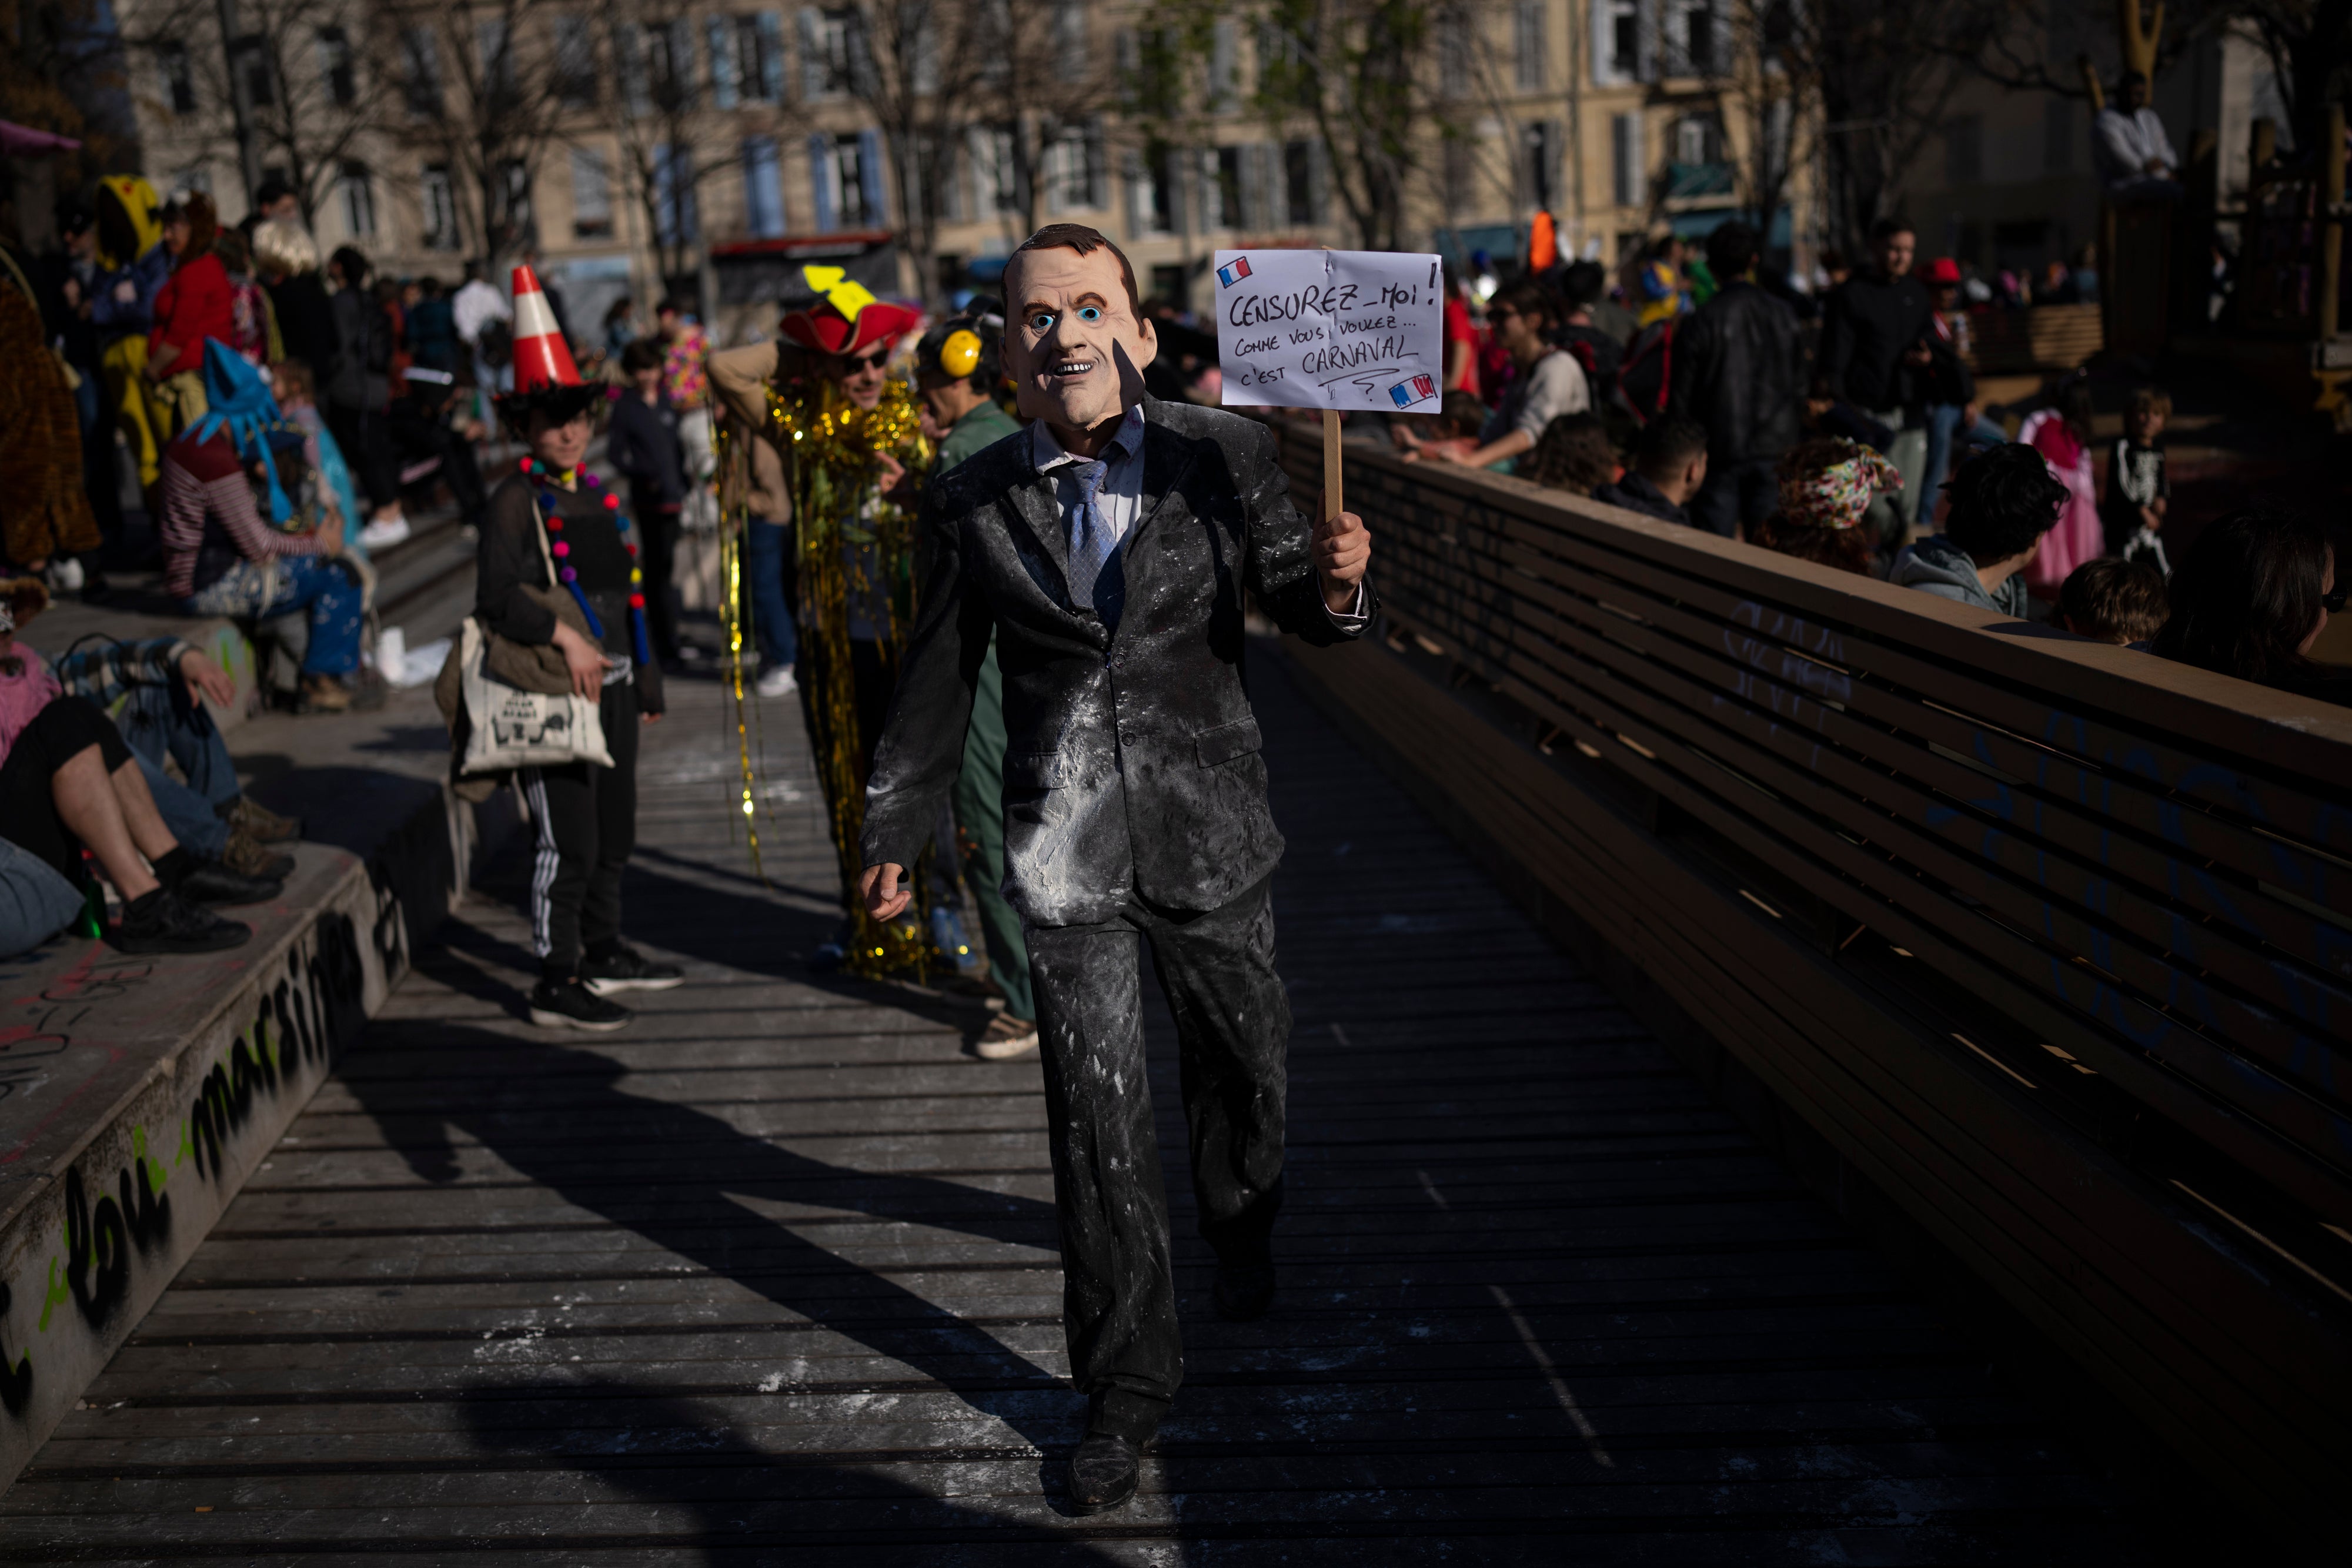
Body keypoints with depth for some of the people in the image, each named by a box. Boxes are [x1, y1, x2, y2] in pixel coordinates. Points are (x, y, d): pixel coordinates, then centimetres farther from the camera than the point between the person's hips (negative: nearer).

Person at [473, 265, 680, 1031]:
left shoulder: (600, 495, 14)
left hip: (611, 684, 8)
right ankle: (556, 984, 3)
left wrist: (645, 680, 21)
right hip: (556, 689, -8)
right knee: (568, 843, -5)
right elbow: (495, 596, -18)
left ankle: (605, 955, 31)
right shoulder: (516, 500, -8)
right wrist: (565, 637, -27)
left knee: (614, 835, 16)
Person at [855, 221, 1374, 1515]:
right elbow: (937, 681, 5)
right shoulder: (973, 503, -3)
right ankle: (1126, 1384, 20)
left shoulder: (1223, 453, -5)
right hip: (1065, 852, -1)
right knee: (1097, 1118, 3)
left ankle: (1241, 1231, 54)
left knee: (1242, 1059, 19)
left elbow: (1288, 600, 3)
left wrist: (1331, 585, -21)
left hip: (1211, 831, 1)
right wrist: (894, 832, 10)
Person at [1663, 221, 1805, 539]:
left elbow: (1681, 397, -6)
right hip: (1774, 448, 3)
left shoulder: (1701, 323, -10)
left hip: (1719, 450, -3)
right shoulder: (1784, 316, 2)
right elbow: (1799, 387, 9)